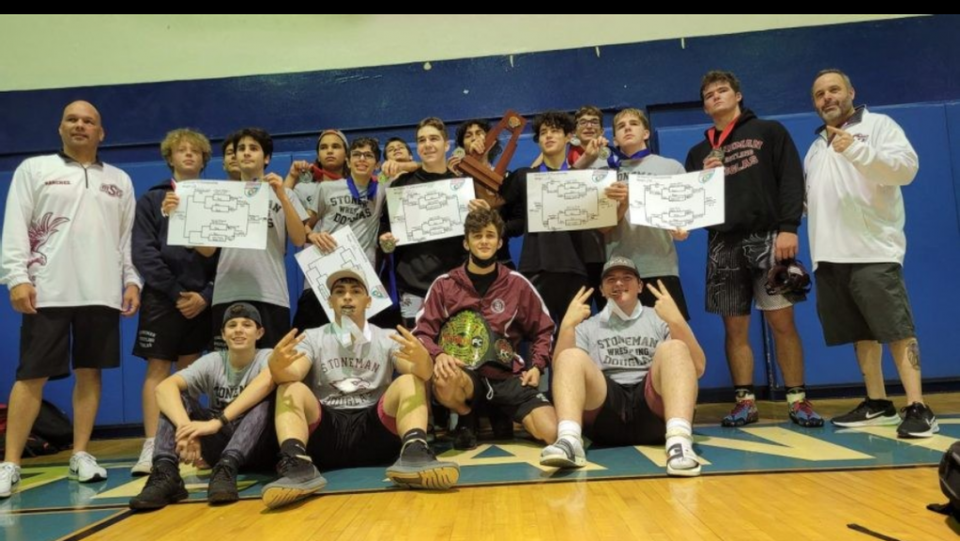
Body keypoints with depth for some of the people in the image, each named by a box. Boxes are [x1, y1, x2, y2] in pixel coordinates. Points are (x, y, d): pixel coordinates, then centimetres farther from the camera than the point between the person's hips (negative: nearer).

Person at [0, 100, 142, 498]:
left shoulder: (119, 181, 16)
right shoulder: (34, 169, 8)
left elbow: (128, 237, 14)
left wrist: (132, 281, 4)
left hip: (102, 293, 3)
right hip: (47, 291, -2)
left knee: (90, 372, 5)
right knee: (32, 375, -1)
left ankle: (80, 455, 15)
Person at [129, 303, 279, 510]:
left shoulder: (267, 357, -9)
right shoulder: (212, 362, -2)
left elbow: (266, 382, -36)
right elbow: (164, 387, -21)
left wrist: (217, 422, -45)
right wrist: (185, 429, -40)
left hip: (257, 449, -3)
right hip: (219, 448, 3)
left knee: (267, 394, -29)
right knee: (175, 396, -14)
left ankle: (226, 470, -41)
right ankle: (166, 474, -34)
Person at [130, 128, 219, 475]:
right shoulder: (151, 199, 7)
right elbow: (144, 253, -2)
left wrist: (205, 295, -9)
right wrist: (175, 293, -11)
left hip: (201, 299, 2)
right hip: (162, 297, -2)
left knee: (189, 372, 7)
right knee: (158, 369, -5)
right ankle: (151, 448, -6)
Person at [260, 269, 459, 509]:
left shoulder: (388, 338, 11)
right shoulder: (312, 338, 11)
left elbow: (423, 374, -7)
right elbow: (292, 375, -8)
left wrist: (422, 358, -33)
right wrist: (277, 365, -34)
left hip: (374, 430, 0)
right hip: (325, 432, 0)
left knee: (409, 382, -20)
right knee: (292, 390, -22)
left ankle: (414, 454, -43)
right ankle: (297, 465, -45)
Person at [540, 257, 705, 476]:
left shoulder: (659, 319, 20)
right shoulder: (587, 327, 22)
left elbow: (698, 368, 5)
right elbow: (562, 369, 6)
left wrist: (677, 321, -9)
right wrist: (567, 324, -7)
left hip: (652, 410, 0)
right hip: (605, 414, 1)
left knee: (674, 349, -24)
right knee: (571, 357, -23)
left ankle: (679, 441, -46)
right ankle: (569, 441, -46)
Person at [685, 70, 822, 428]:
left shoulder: (769, 132, 11)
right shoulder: (699, 152, 18)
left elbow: (792, 180, 0)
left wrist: (788, 227, -12)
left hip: (767, 237, -2)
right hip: (724, 244, 3)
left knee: (782, 322, -4)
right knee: (735, 327, 3)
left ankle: (797, 400, 6)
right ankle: (745, 402, 10)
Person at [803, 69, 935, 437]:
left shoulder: (878, 125, 4)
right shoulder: (815, 147, 24)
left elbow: (906, 168, -10)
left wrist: (857, 149, -21)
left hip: (874, 251, -6)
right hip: (829, 257, 6)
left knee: (897, 330, -8)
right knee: (861, 332, 10)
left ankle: (918, 408, -5)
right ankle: (877, 404, 17)